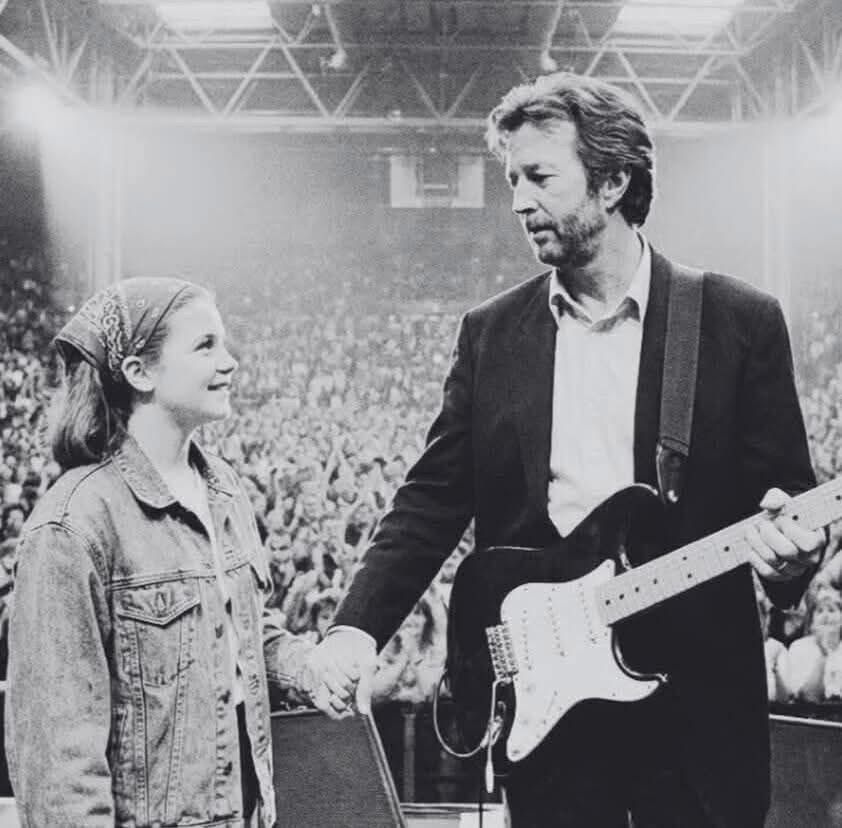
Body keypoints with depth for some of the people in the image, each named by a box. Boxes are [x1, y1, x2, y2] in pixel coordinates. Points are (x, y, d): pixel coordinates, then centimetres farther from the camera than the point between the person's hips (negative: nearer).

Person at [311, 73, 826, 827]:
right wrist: (359, 627, -9)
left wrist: (789, 549, -22)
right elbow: (432, 500, 4)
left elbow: (789, 496, 0)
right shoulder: (490, 333, 5)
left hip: (699, 695, -2)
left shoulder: (741, 320, -2)